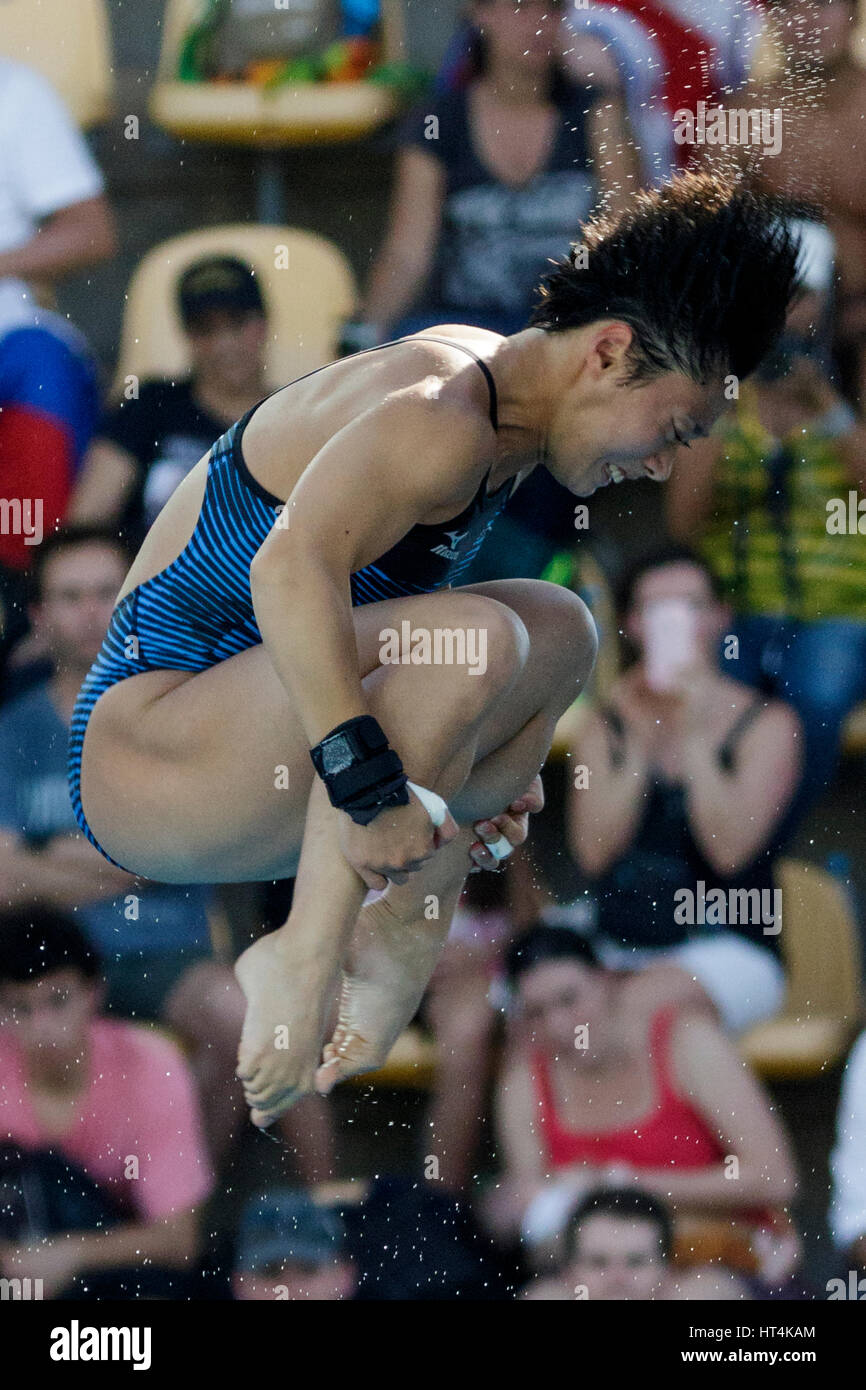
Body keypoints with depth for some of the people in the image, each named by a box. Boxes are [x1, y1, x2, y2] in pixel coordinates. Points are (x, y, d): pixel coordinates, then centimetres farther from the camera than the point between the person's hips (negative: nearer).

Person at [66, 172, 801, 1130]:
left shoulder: (503, 415, 10)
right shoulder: (441, 413, -21)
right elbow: (292, 566, -38)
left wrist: (488, 768, 8)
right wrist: (368, 789, -41)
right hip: (136, 754, -11)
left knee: (558, 629, 9)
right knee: (473, 641, -30)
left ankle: (402, 932, -5)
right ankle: (307, 955, -22)